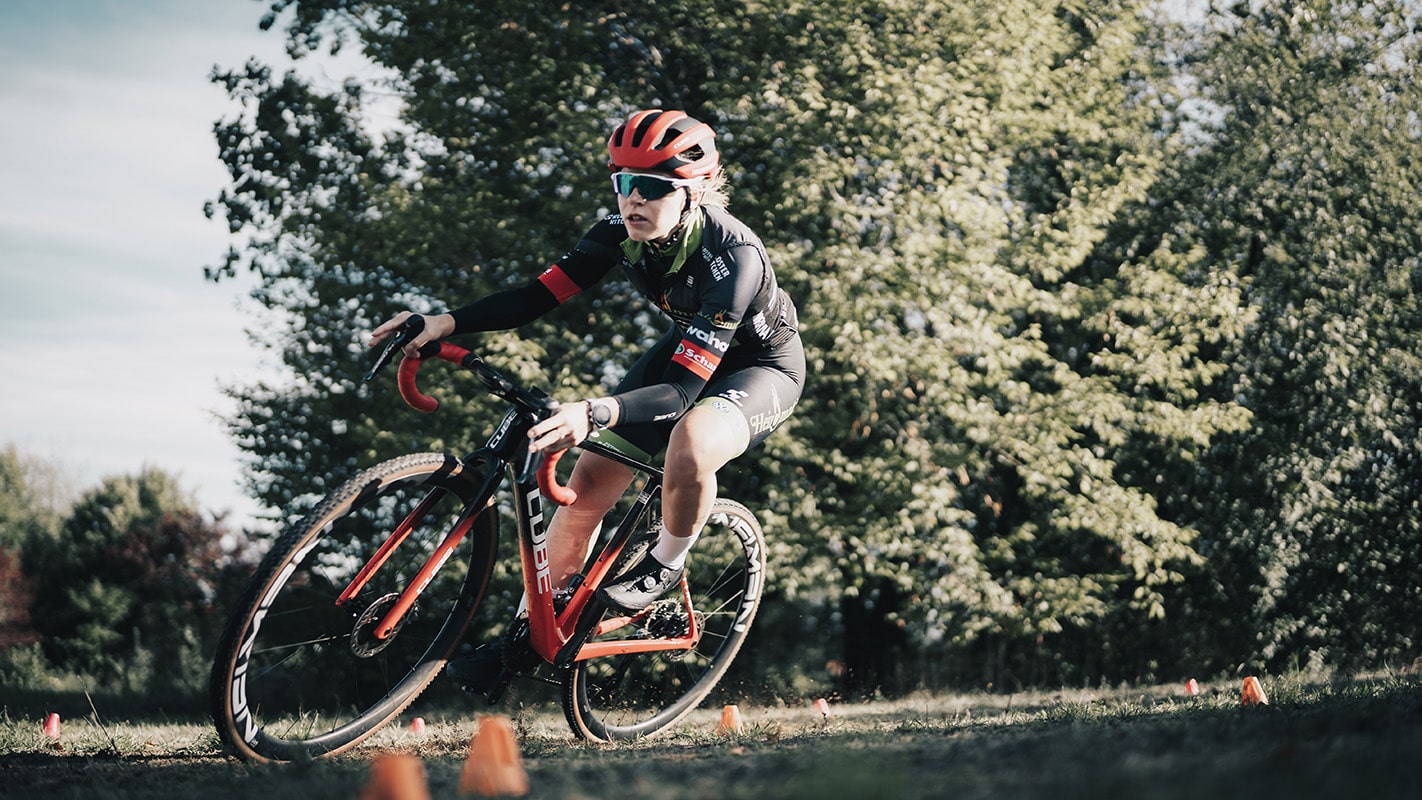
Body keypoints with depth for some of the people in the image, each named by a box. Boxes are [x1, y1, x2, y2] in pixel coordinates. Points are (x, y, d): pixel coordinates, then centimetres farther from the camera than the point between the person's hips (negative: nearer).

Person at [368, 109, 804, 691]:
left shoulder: (731, 255, -37)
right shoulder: (622, 232, -20)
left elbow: (682, 390, -42)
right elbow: (540, 295, -17)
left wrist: (595, 413, -58)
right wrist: (444, 324, -32)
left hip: (762, 364, -6)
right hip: (686, 348, 6)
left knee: (690, 446, -38)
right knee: (588, 482, -7)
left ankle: (666, 562, -8)